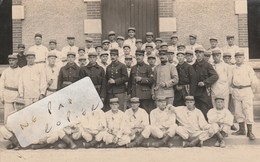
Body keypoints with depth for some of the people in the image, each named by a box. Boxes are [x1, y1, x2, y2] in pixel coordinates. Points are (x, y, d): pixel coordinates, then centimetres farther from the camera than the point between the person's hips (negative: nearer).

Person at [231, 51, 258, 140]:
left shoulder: (248, 68, -1)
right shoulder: (233, 69, 9)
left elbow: (254, 80, -1)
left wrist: (251, 90, 1)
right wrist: (233, 87, 9)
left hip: (246, 90, -4)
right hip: (236, 92, 4)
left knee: (248, 111, -7)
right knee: (238, 111, 8)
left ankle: (250, 132, -3)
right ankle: (241, 129, 19)